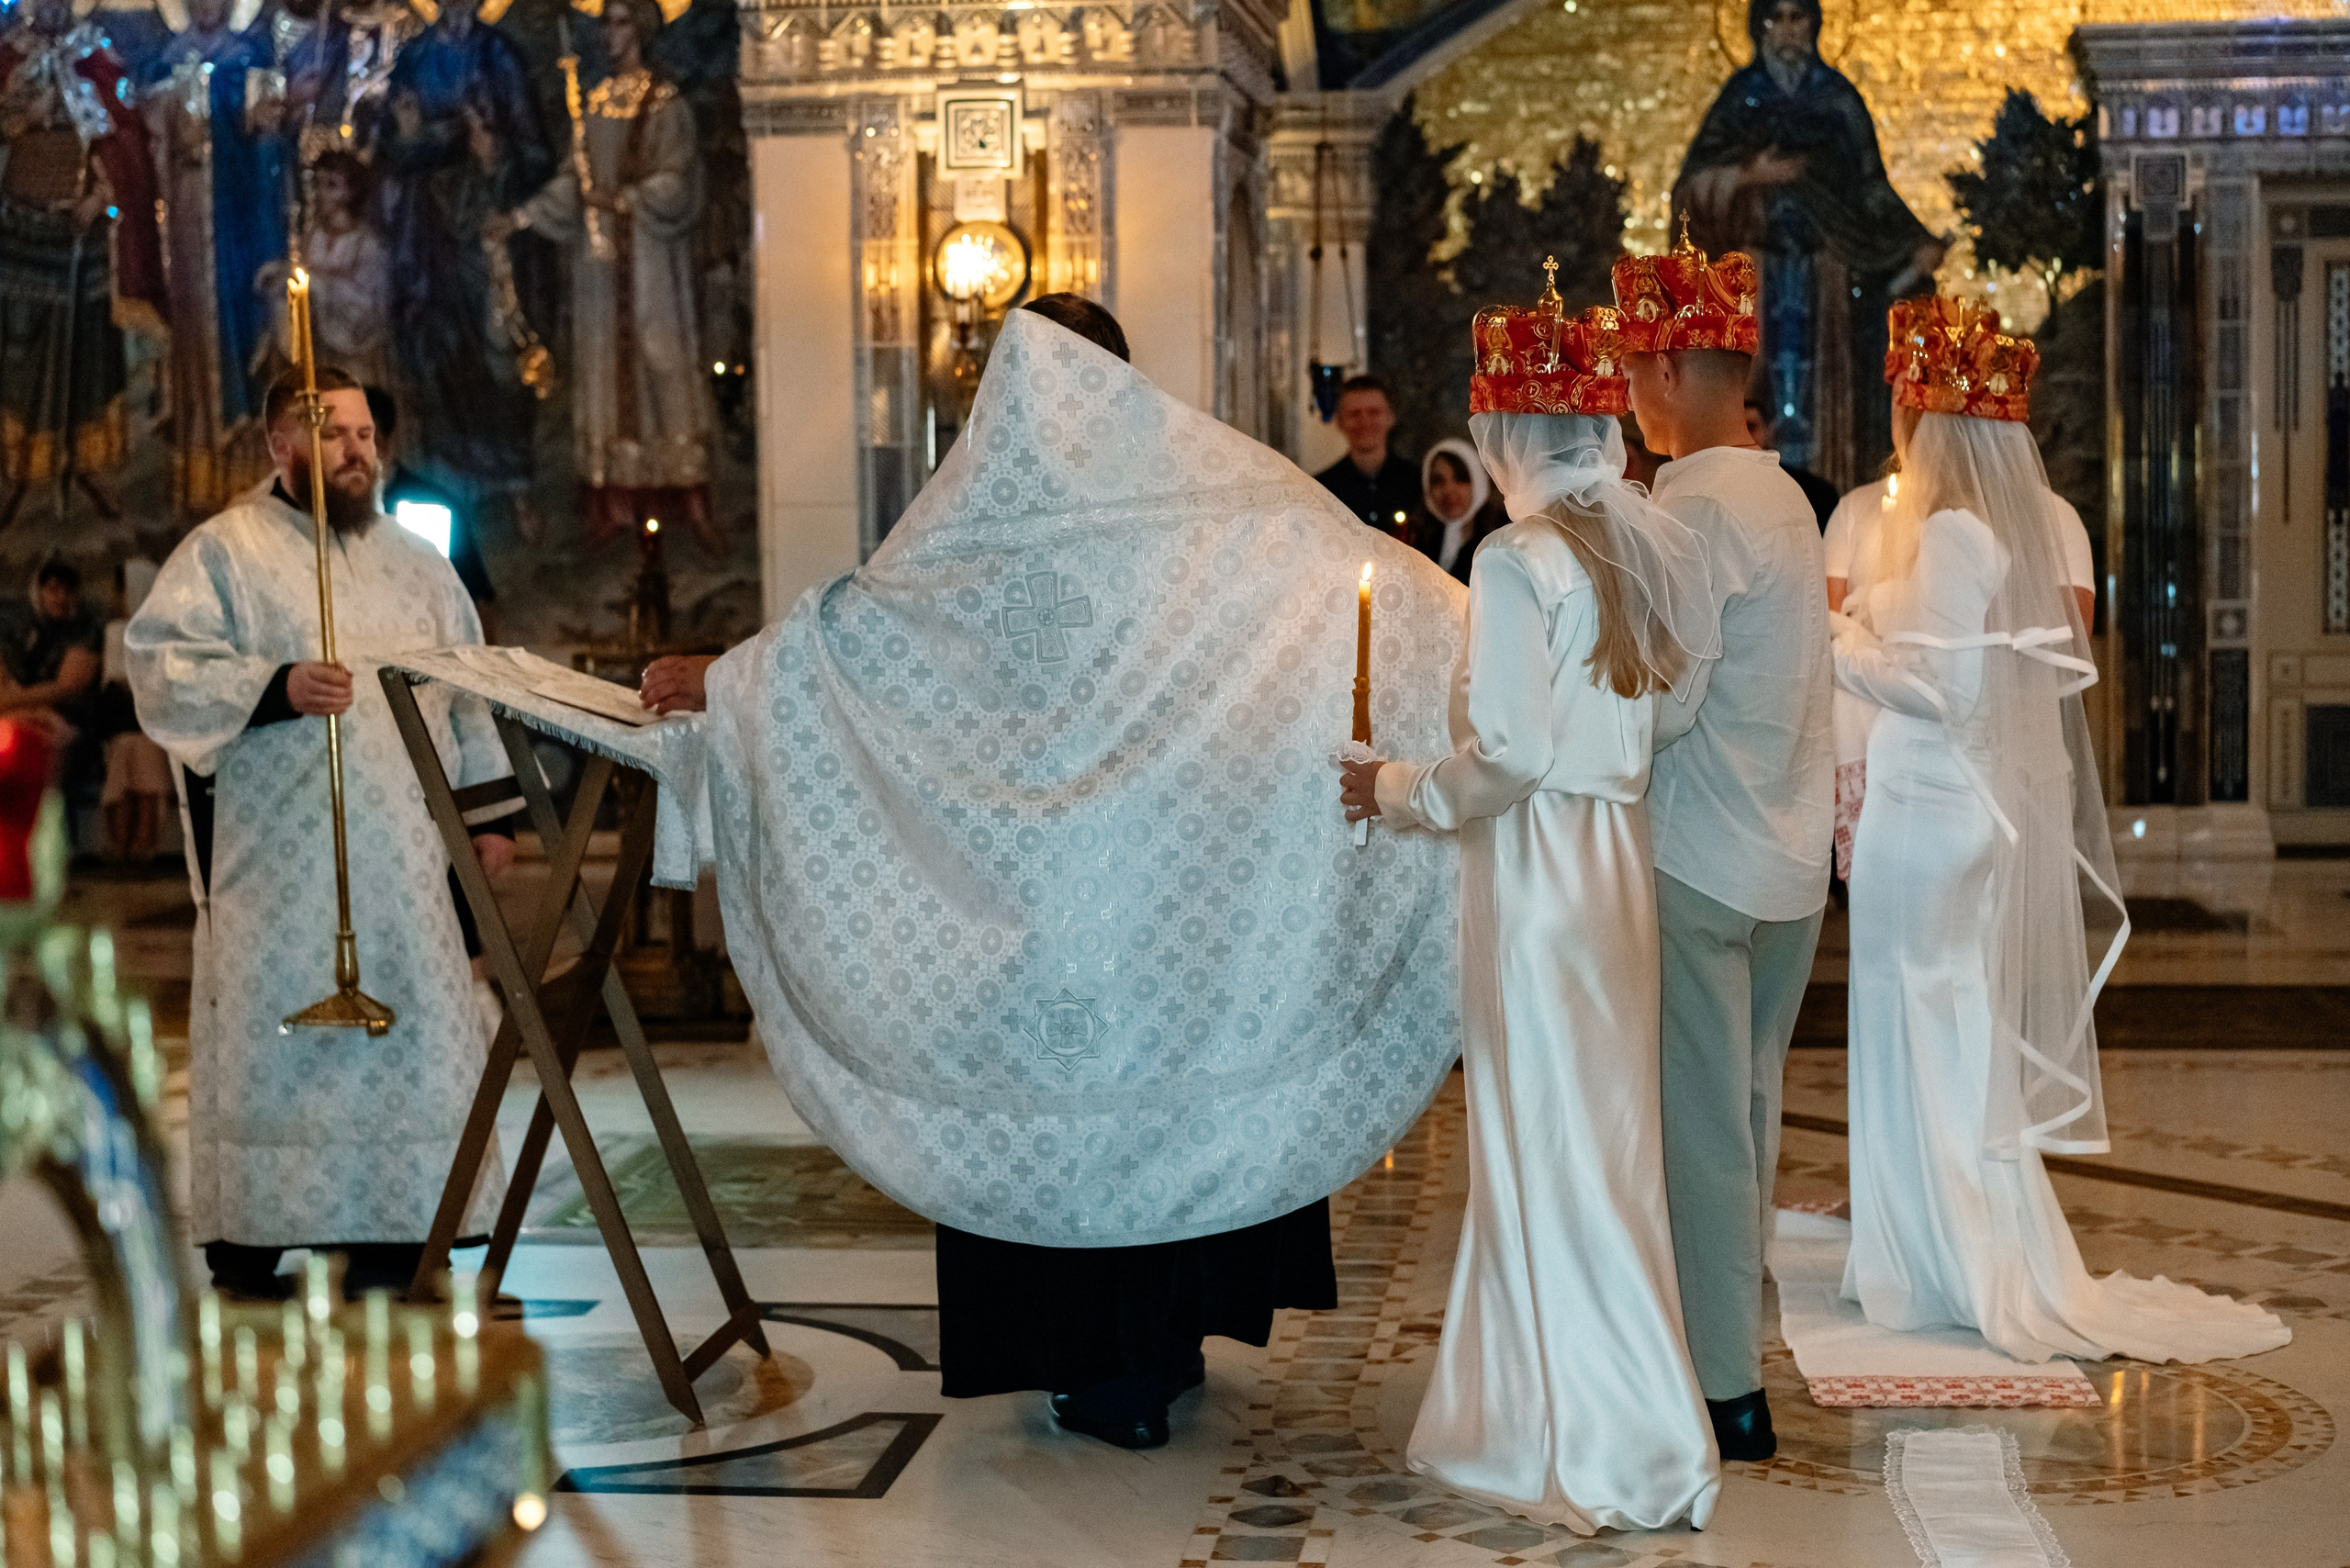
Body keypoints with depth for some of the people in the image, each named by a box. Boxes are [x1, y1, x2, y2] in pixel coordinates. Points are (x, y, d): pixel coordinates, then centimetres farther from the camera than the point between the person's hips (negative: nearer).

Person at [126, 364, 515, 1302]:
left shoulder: (416, 564, 20)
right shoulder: (226, 550, 4)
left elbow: (468, 699, 21)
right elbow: (162, 666, -9)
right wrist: (277, 688, -22)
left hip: (404, 856, 5)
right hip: (278, 859, -4)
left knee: (407, 1033, 1)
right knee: (274, 1035, -5)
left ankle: (392, 1238, 7)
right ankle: (247, 1241, 3)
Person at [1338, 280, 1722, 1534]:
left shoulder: (1518, 560, -15)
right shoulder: (1660, 547, 5)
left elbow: (1508, 753, -18)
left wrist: (1397, 791, -3)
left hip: (1537, 869, -8)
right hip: (1622, 857, 8)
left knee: (1550, 1152, 2)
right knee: (1599, 1140, 14)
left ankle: (1604, 1456, 11)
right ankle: (1543, 1416, 24)